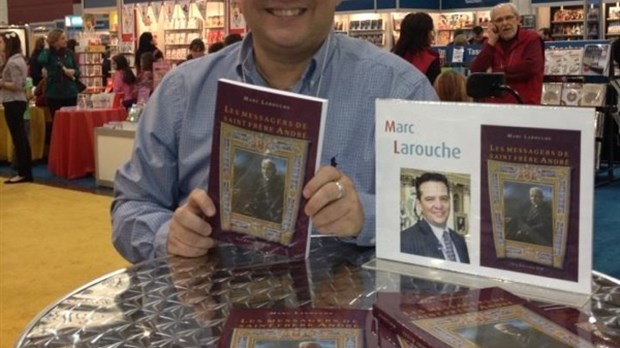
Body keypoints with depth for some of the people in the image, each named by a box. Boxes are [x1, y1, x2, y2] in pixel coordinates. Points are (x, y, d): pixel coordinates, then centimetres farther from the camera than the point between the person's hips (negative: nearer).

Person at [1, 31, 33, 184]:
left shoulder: (13, 62, -16)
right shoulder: (18, 59, 15)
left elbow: (17, 85, -21)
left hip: (13, 103, -10)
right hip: (17, 102, 10)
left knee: (18, 138, -5)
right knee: (22, 138, 11)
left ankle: (23, 173, -1)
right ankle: (26, 173, 15)